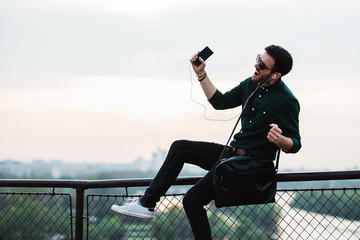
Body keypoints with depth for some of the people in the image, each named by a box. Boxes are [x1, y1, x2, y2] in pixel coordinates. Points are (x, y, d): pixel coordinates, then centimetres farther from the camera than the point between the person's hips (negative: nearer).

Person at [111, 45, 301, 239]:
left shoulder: (287, 102, -18)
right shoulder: (251, 84, 6)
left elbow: (295, 145, -17)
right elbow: (220, 102, 17)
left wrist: (279, 139, -39)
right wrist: (201, 74, 10)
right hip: (232, 152, 9)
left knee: (192, 201, -12)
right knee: (179, 147, 7)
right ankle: (147, 204, 4)